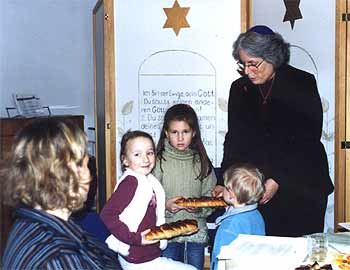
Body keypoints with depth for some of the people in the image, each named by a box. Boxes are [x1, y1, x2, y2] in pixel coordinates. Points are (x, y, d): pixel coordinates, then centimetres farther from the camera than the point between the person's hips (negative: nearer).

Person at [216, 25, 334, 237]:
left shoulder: (303, 84, -5)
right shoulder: (240, 89, 6)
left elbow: (309, 139, -10)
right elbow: (235, 141, 5)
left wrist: (278, 180, -16)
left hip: (301, 188, -2)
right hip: (256, 186, 3)